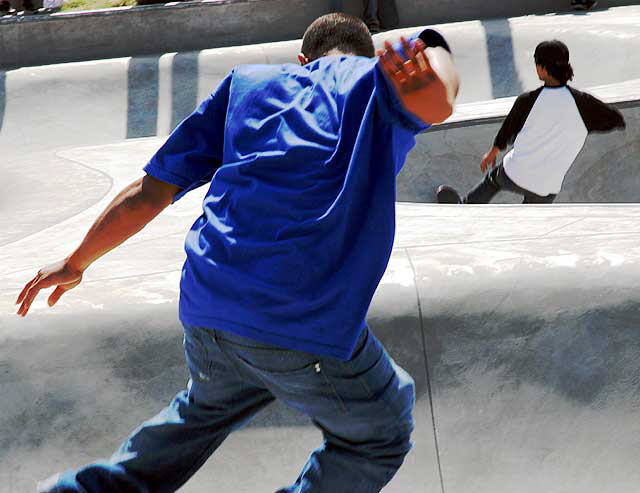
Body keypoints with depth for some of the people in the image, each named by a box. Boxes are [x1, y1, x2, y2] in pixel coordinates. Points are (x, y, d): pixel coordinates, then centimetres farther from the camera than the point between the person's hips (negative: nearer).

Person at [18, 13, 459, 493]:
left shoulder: (249, 81, 22)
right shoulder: (379, 79, 14)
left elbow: (149, 192, 19)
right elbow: (435, 99, -13)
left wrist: (76, 263, 30)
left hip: (204, 310, 5)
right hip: (307, 327, -5)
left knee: (210, 406, 37)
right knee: (379, 439, 22)